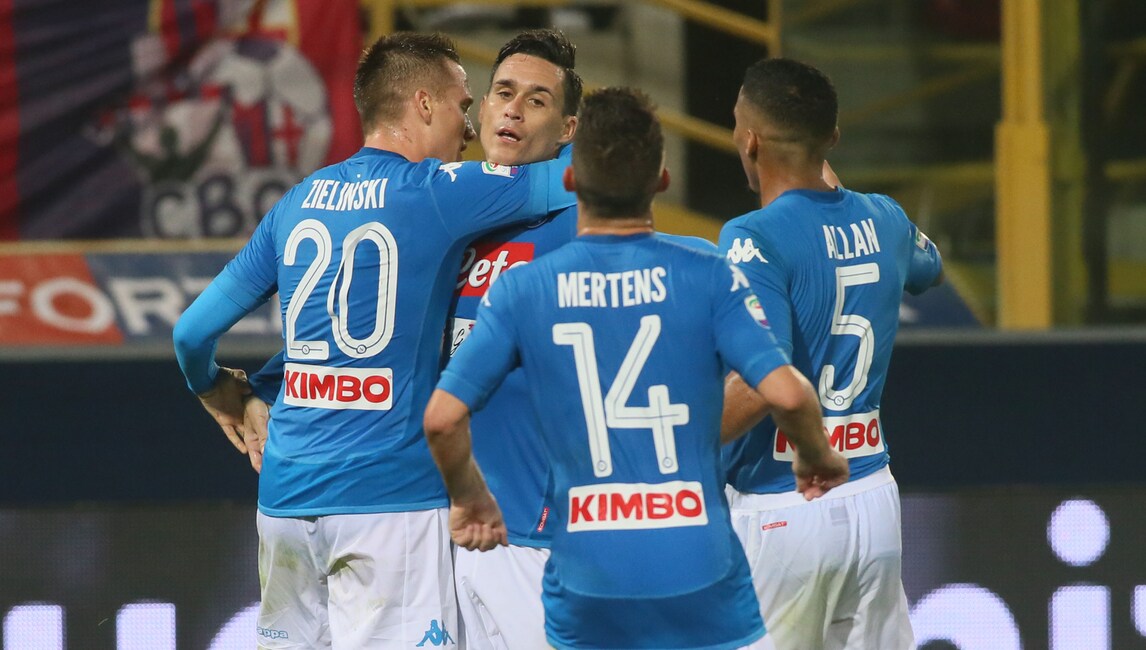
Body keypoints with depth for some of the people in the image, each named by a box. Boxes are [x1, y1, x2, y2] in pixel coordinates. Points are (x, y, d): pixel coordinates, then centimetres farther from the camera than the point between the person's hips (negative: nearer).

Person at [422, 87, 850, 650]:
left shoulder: (521, 290, 0)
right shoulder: (708, 278, -4)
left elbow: (442, 417, -5)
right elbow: (785, 393, -13)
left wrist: (468, 500, 14)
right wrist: (818, 460, 9)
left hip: (586, 595, 1)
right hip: (703, 584, -1)